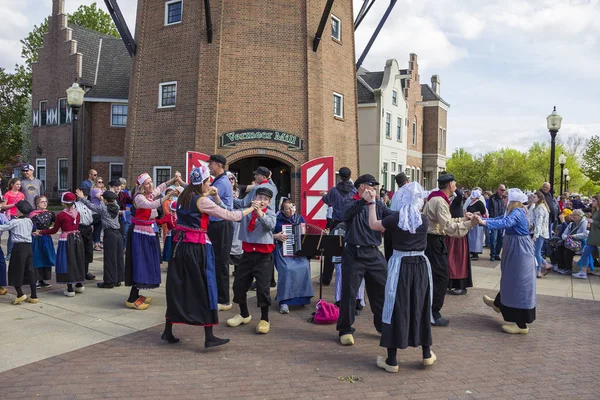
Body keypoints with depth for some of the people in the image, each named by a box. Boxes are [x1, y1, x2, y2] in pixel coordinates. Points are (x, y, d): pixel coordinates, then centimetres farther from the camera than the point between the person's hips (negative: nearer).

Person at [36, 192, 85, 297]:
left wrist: (40, 232, 5)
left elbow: (54, 230, -6)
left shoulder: (61, 215, -13)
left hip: (66, 240, -5)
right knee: (77, 260, 17)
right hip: (77, 238, 6)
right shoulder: (77, 213, 3)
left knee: (67, 262, 3)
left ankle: (70, 290, 6)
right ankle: (79, 285, 27)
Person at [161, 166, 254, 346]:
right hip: (195, 248, -8)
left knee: (176, 288, 13)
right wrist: (250, 209, -1)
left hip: (180, 245, 8)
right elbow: (228, 215, -11)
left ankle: (168, 331, 20)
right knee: (204, 289, -1)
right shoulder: (202, 201, -12)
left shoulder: (184, 197, 11)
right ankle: (209, 337, 2)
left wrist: (213, 196, 7)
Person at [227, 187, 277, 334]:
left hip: (264, 256, -4)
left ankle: (265, 320, 12)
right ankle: (244, 315, 32)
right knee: (239, 284, 11)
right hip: (247, 254, 4)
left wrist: (260, 212, -41)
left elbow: (271, 225, -24)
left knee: (263, 288, -4)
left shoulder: (270, 213, -3)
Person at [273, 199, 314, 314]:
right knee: (287, 270, -29)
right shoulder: (277, 220, 4)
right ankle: (284, 301, -21)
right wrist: (276, 236, -13)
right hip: (283, 250, -3)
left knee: (304, 267, -25)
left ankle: (302, 297, -7)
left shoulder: (300, 218, 16)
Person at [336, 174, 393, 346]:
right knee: (349, 292, 2)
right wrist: (363, 201, -40)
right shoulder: (351, 203, -2)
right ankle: (345, 330, 15)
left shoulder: (378, 205, 11)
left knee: (383, 290, 11)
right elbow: (347, 213, -25)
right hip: (354, 254, -4)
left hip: (374, 254, 5)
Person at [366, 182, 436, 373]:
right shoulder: (423, 220, 0)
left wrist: (371, 203, 15)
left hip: (401, 266, -3)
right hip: (421, 266, 3)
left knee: (396, 308, 2)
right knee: (421, 307, 16)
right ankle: (427, 354, 27)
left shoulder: (395, 219, -8)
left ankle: (391, 360, 8)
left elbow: (373, 225, 7)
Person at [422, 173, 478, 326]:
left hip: (434, 240, 11)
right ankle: (432, 313, 0)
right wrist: (469, 224, -29)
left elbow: (445, 221, 18)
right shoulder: (440, 201, -20)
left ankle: (431, 309, 29)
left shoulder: (437, 199, 14)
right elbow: (448, 227, -27)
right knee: (441, 277, -6)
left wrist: (463, 219, 13)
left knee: (436, 275, 18)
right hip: (433, 240, -11)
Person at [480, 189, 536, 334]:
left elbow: (505, 223, -36)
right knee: (510, 280, 26)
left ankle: (521, 325, 0)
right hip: (515, 250, 10)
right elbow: (499, 218, 9)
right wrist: (481, 218, -2)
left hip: (520, 251, -10)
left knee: (518, 283, -6)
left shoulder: (518, 212, -20)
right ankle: (498, 303, 48)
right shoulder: (514, 212, 10)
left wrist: (483, 222, -42)